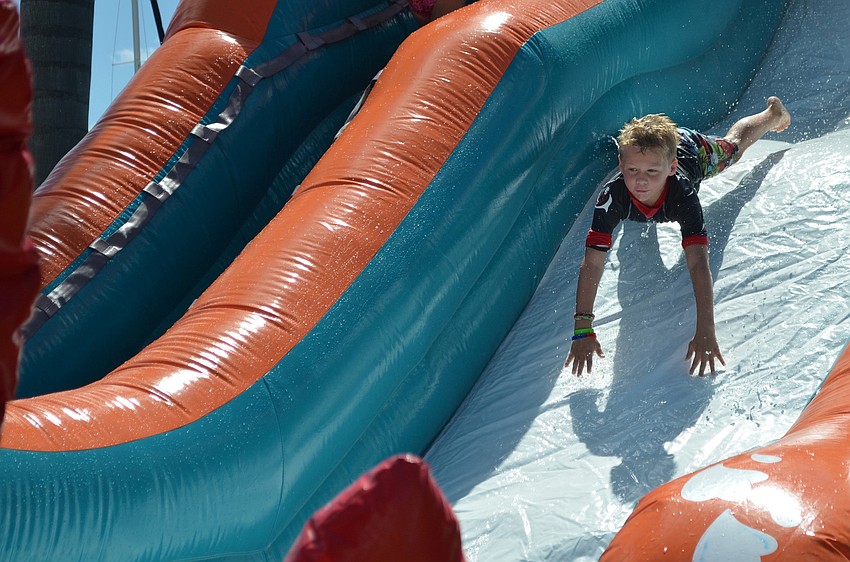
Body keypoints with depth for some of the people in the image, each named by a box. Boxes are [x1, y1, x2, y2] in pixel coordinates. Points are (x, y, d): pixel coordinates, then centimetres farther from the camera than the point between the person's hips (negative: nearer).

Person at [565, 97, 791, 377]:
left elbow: (698, 264, -55)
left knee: (732, 144, 32)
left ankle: (774, 111, 62)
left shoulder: (682, 196, -50)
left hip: (694, 152, -1)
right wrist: (583, 330, -56)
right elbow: (592, 264, -49)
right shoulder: (613, 197, -47)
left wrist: (705, 332, -63)